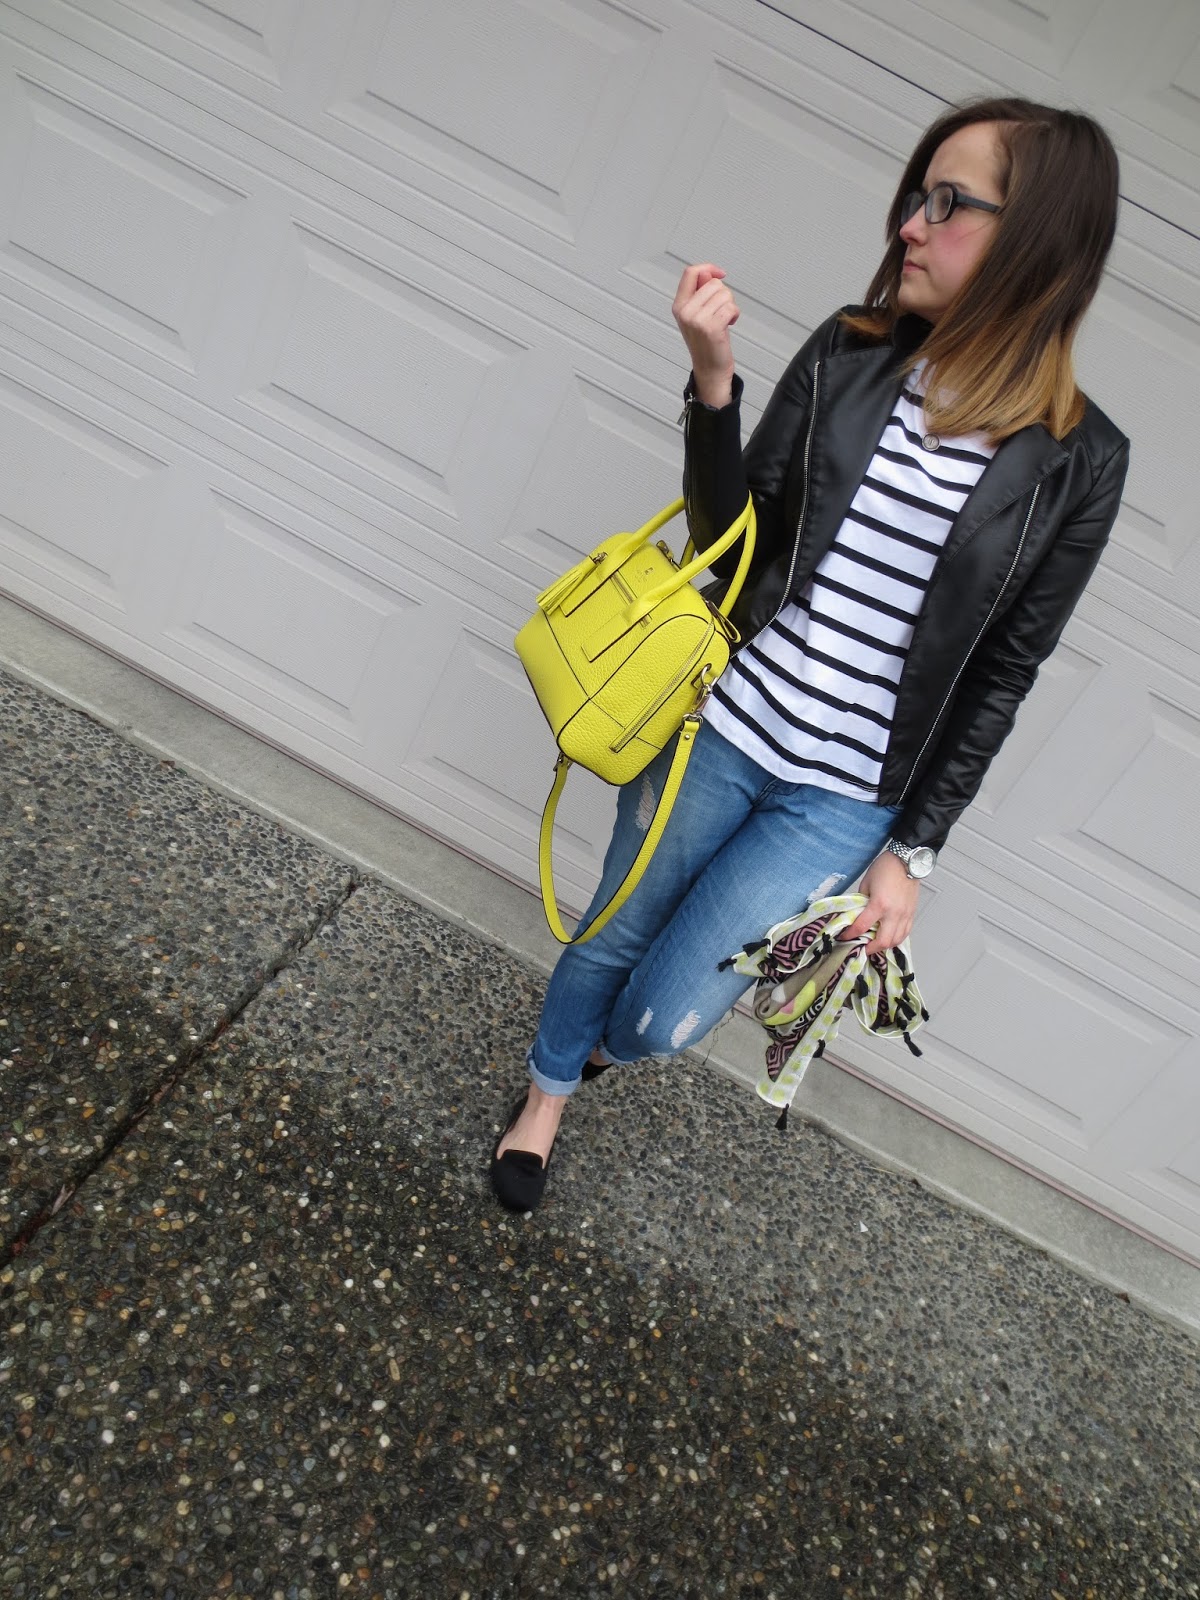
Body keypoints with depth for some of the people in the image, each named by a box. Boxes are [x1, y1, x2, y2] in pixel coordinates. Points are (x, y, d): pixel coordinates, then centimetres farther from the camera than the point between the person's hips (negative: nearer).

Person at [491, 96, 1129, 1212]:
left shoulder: (1076, 462, -6)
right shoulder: (846, 357, -2)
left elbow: (1001, 676, -2)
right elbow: (732, 541, -4)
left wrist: (912, 850, -2)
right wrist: (712, 382, -18)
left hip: (846, 799, -1)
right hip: (721, 728, 2)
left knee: (662, 1021, 2)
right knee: (612, 936, 17)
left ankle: (599, 1043, 43)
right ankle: (546, 1094, 50)